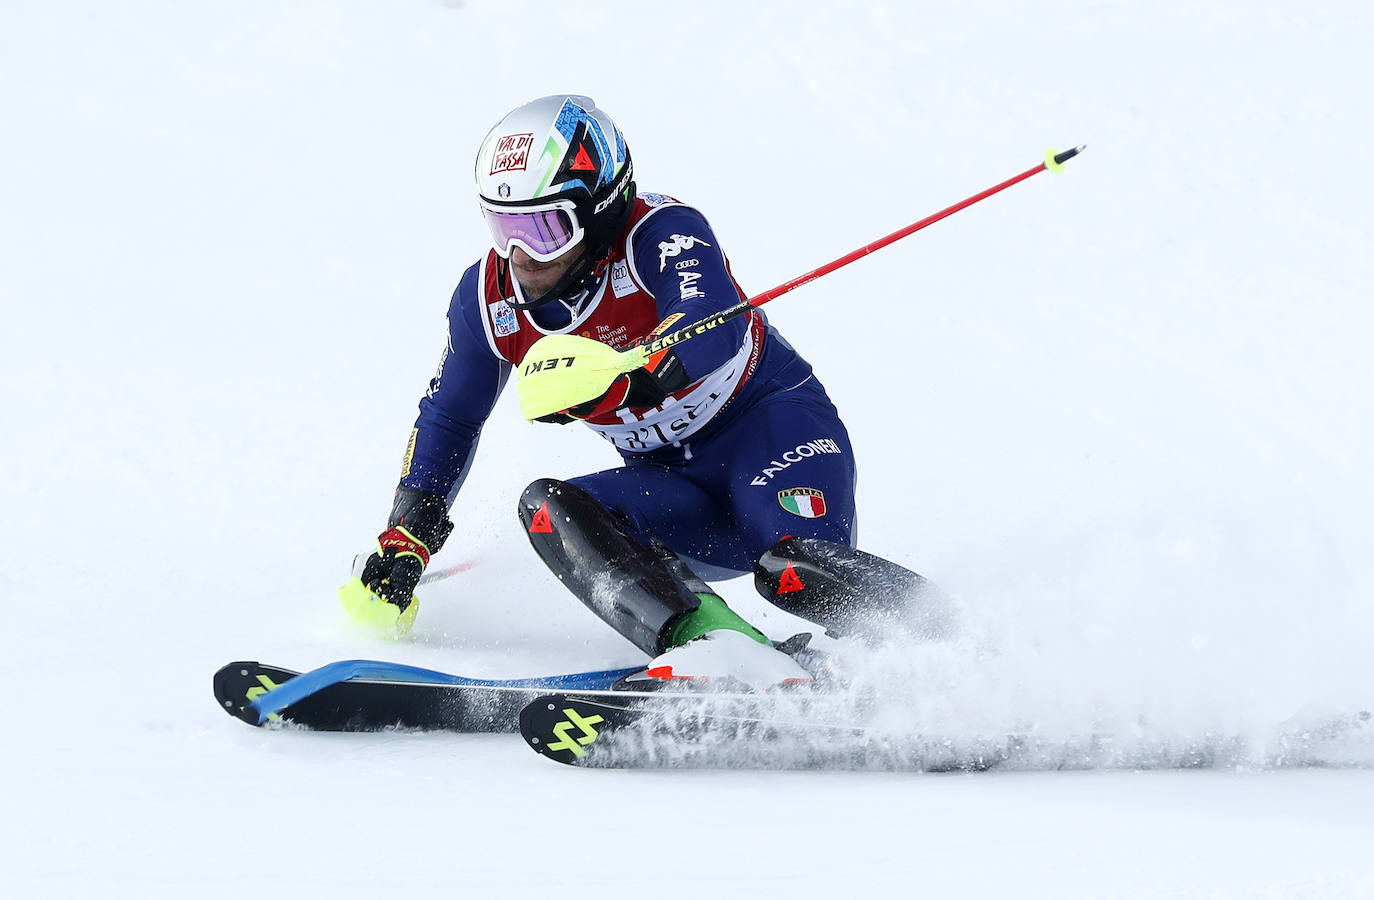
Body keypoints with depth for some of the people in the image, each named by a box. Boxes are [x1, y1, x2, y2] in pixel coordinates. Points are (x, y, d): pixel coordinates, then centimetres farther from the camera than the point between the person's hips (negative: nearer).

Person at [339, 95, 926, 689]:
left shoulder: (660, 234, -20)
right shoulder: (487, 298, -3)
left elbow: (714, 334, -40)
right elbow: (446, 421, 12)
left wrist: (612, 378, -55)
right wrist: (403, 547, 7)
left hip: (770, 423, -6)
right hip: (677, 490, 6)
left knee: (794, 572, -35)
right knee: (547, 508, -24)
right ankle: (714, 642, -44)